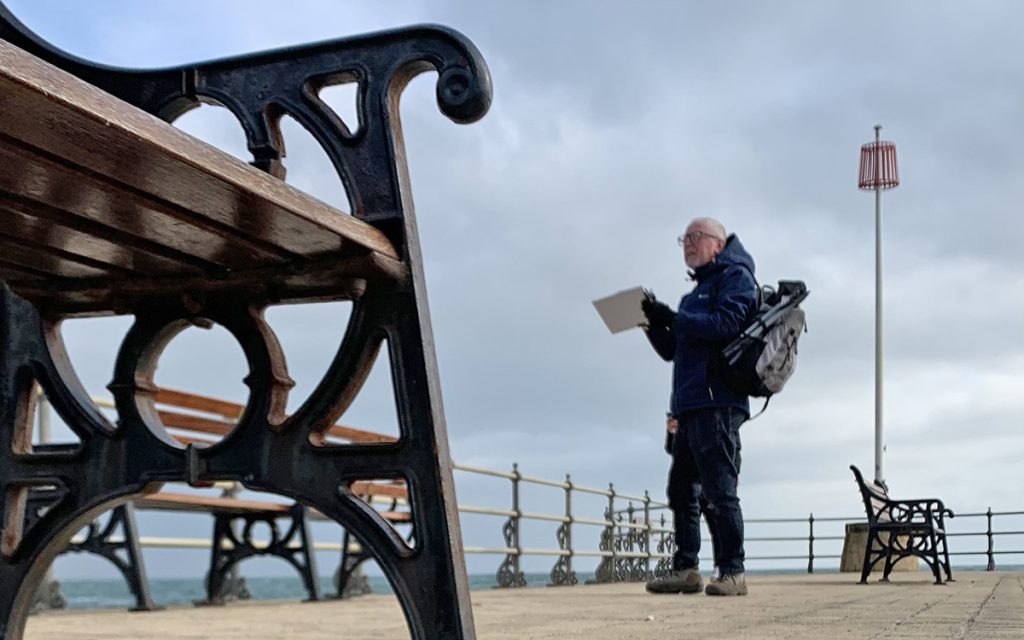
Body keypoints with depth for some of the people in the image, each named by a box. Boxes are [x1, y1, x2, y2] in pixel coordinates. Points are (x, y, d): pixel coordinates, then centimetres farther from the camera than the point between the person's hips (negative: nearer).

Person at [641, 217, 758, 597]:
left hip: (716, 401, -9)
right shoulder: (697, 293, 28)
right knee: (682, 490, 6)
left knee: (719, 491, -10)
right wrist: (654, 324, 7)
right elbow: (672, 351, 25)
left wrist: (673, 319, -14)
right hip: (689, 406, 9)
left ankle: (732, 572, -8)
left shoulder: (735, 277, 3)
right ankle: (685, 569, 9)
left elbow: (727, 324, -16)